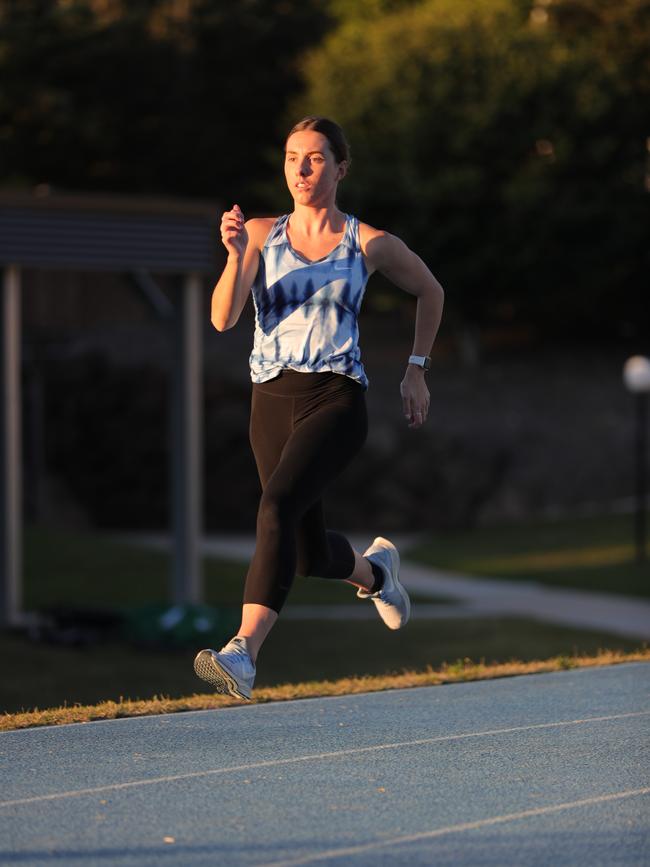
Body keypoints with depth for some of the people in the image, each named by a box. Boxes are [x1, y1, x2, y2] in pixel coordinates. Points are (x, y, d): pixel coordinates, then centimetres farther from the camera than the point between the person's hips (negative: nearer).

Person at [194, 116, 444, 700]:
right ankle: (374, 570, 49)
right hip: (272, 400, 4)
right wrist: (236, 255, -20)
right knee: (311, 554, 12)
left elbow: (430, 291, 21)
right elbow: (223, 318, -5)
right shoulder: (262, 235, 6)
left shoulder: (369, 244, 3)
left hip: (336, 398, -4)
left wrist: (416, 370, 17)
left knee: (279, 505, -29)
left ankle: (244, 652, -36)